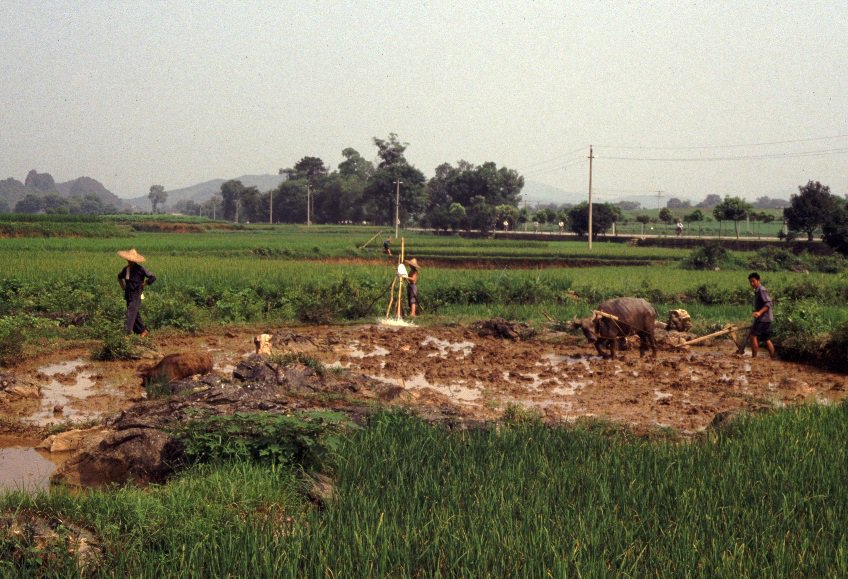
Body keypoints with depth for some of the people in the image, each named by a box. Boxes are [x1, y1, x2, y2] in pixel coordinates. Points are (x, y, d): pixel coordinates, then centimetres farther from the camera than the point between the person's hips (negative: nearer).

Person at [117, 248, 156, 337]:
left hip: (136, 295, -7)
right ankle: (142, 330, 25)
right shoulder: (126, 269, 7)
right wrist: (123, 286, 19)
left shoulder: (140, 269, -12)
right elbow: (119, 277, 29)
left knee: (131, 313, -17)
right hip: (128, 295, 7)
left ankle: (127, 331, -23)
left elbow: (153, 278, -14)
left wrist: (143, 284, -9)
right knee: (135, 314, 12)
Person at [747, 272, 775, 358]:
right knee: (767, 339, 12)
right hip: (766, 319, 10)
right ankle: (773, 358, 14)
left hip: (763, 318, -10)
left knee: (753, 335, -10)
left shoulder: (761, 290, -14)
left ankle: (754, 357, -8)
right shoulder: (757, 290, 16)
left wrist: (759, 312, -33)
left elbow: (768, 303, -22)